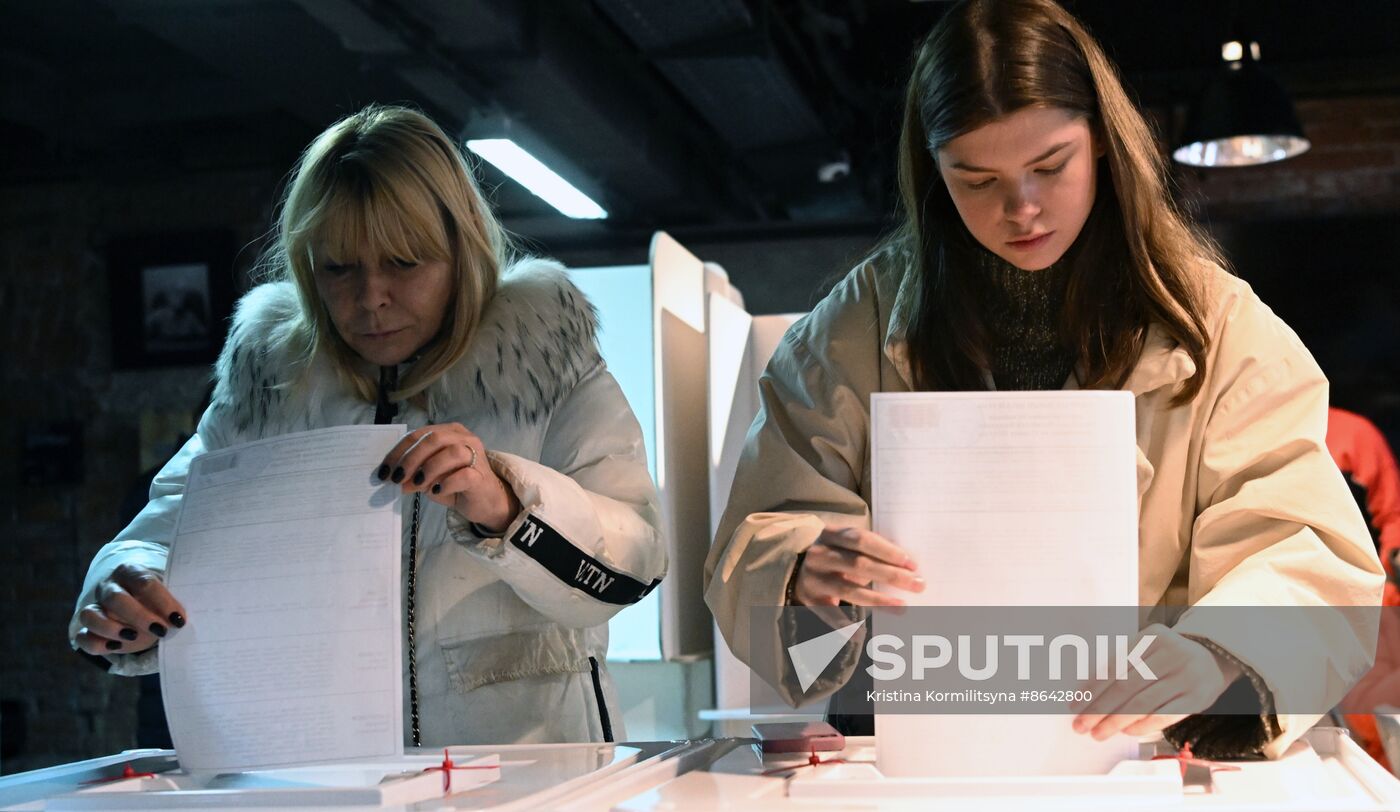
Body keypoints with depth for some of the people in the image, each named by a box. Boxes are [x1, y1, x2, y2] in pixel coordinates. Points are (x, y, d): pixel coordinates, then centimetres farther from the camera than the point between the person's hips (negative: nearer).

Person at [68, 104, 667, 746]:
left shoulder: (544, 359, 6)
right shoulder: (266, 377, 12)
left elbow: (635, 564, -3)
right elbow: (171, 530, 8)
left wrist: (503, 505, -20)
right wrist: (126, 609, -15)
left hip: (527, 757, -4)